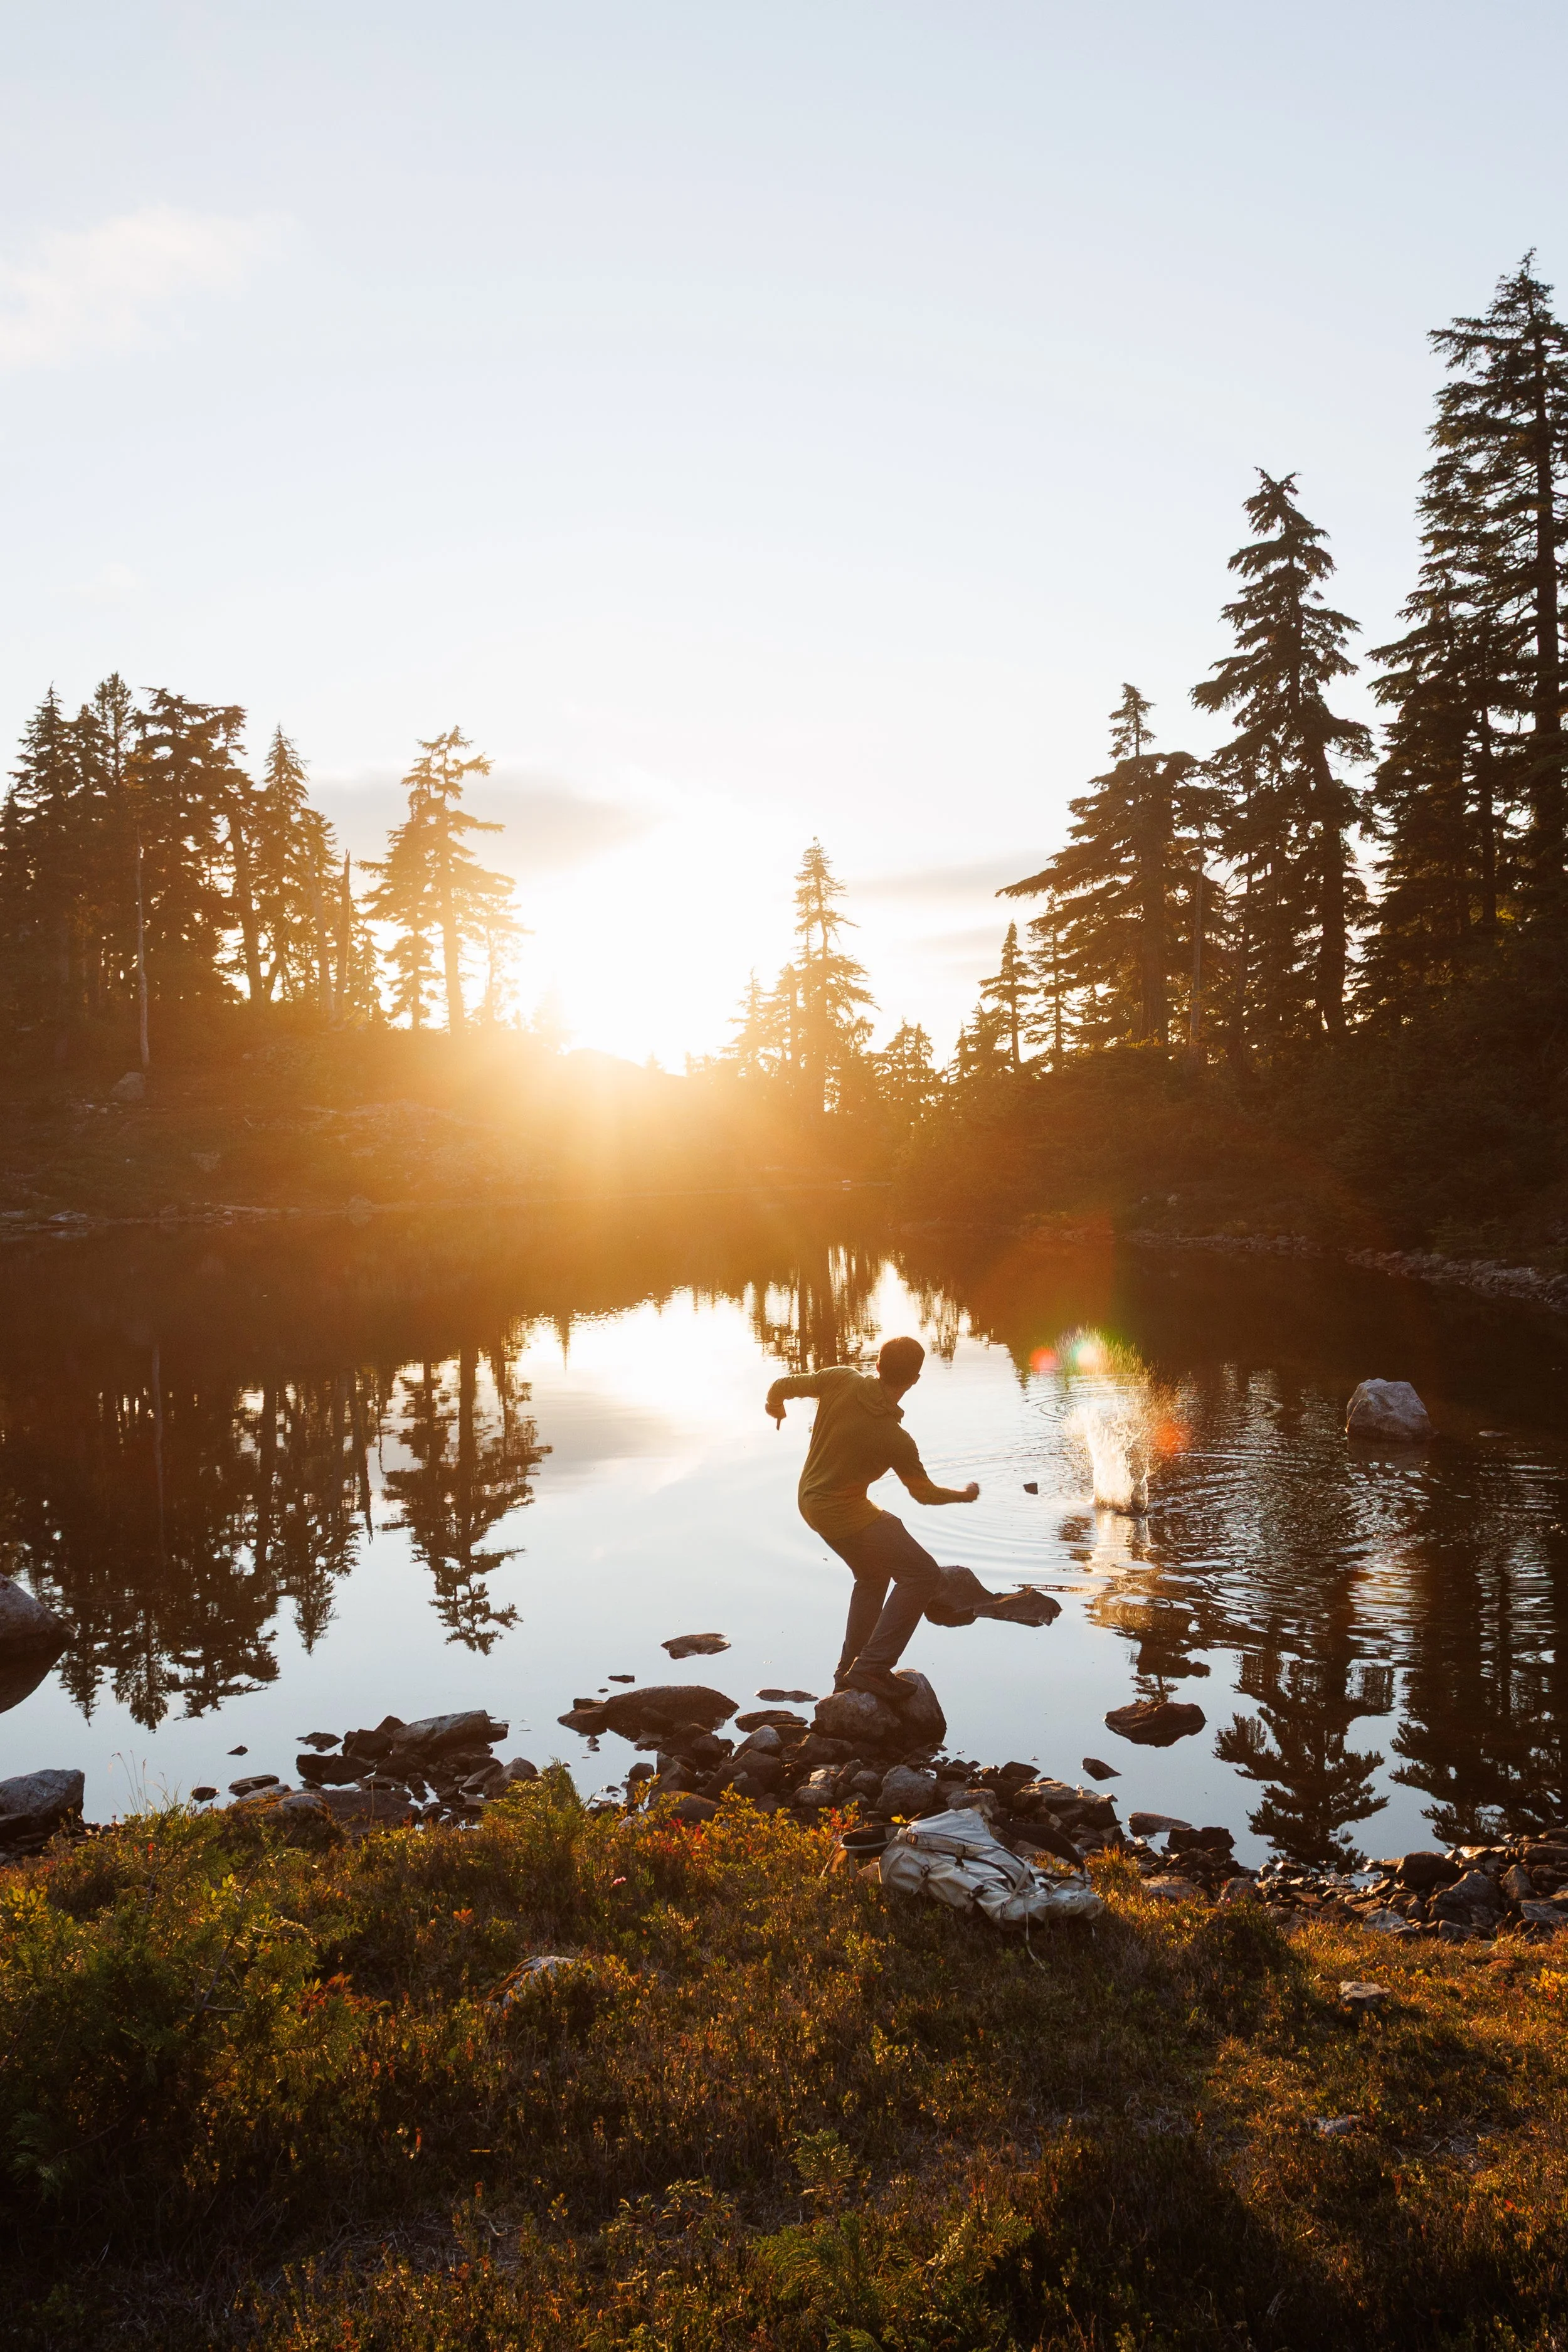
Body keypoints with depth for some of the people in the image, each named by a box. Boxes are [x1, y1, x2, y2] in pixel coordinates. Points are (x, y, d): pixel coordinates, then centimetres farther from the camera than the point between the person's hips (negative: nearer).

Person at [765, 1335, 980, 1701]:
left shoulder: (842, 1381, -16)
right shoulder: (897, 1441, -25)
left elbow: (782, 1387, -3)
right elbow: (924, 1492, -7)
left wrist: (776, 1409, 21)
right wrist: (964, 1494, 13)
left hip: (812, 1499, 8)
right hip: (843, 1512, -8)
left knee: (872, 1577, 25)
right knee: (923, 1573, -7)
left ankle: (849, 1672, 33)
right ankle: (871, 1667, -7)